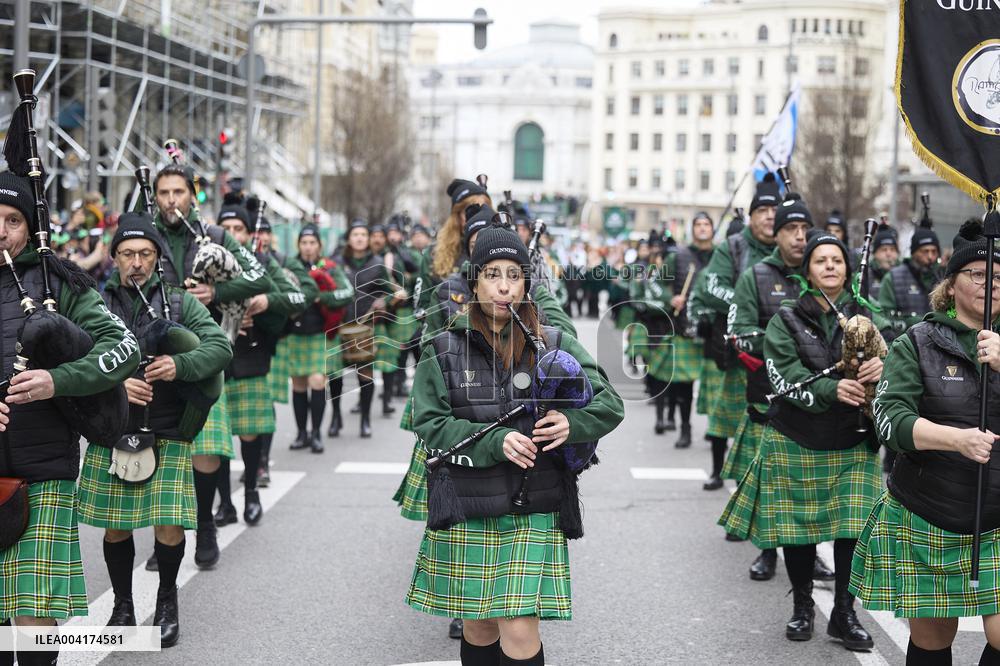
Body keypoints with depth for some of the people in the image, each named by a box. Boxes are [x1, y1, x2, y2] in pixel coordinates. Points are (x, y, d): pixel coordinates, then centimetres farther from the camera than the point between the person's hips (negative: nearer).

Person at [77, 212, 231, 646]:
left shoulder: (180, 303, 7)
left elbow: (221, 347, -4)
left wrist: (180, 365, -21)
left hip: (167, 435, 0)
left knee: (169, 528, -4)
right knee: (115, 527, 8)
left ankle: (167, 599, 23)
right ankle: (122, 606, 29)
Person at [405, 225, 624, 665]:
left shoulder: (556, 346, 3)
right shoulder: (443, 351, 2)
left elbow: (610, 405, 3)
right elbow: (430, 425, -7)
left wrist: (573, 423, -18)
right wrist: (495, 442, -21)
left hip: (533, 513, -1)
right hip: (466, 514, 1)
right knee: (478, 629, 11)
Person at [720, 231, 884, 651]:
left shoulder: (865, 316, 6)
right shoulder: (786, 319, -1)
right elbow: (785, 376, -14)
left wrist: (881, 366, -25)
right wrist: (831, 389, -29)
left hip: (852, 444, 1)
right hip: (796, 443, -1)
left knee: (853, 528, -4)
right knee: (797, 527, 8)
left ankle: (844, 613, 13)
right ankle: (802, 606, 28)